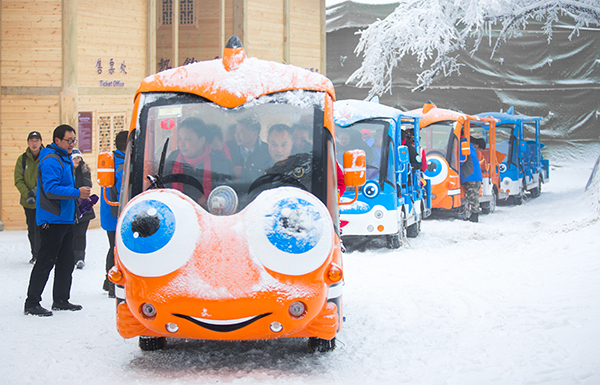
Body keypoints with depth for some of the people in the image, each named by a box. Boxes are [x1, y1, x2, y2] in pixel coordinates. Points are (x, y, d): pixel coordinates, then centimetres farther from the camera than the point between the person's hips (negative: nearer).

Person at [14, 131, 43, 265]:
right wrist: (27, 194, -14)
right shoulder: (22, 159, 2)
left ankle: (39, 254, -2)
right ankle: (35, 255, 22)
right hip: (28, 202, 3)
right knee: (31, 229, 10)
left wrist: (35, 191, -17)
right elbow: (18, 180, -1)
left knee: (40, 228, -9)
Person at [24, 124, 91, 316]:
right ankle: (32, 303, -6)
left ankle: (61, 300, 22)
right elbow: (51, 189, -25)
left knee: (66, 261, 13)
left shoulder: (65, 160, 17)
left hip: (65, 219, 10)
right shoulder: (50, 161, -15)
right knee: (45, 262, -9)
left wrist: (81, 197, 15)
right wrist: (77, 193, -27)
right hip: (51, 220, -10)